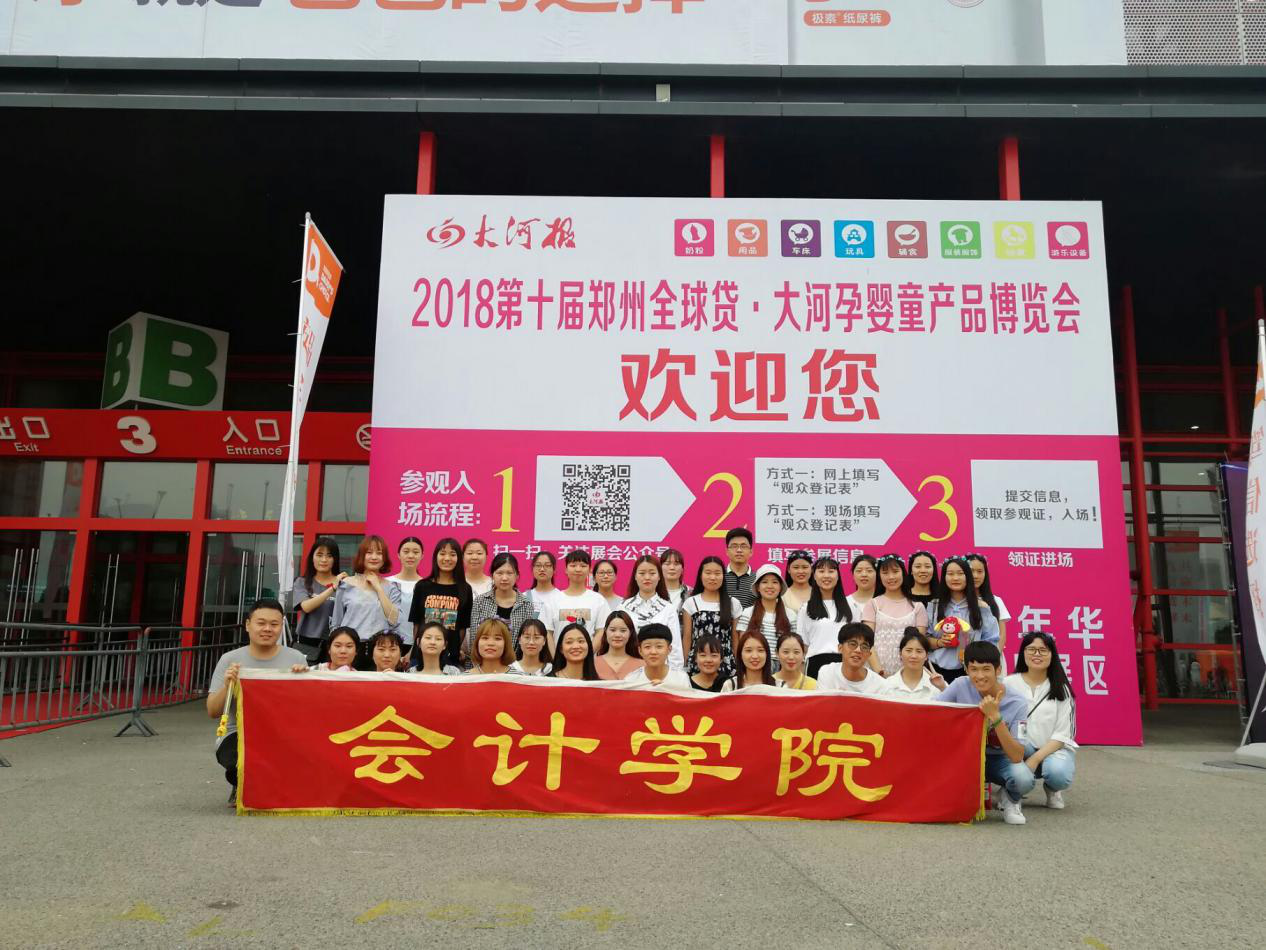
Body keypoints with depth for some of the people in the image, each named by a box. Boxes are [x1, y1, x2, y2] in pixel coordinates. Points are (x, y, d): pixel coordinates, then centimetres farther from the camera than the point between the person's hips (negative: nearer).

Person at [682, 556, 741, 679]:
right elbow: (687, 638, 5)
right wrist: (685, 665, 3)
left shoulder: (733, 603, 6)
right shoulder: (691, 602, 4)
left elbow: (736, 638, 8)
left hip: (726, 665, 1)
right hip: (697, 664, 0)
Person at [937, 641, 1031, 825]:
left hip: (1000, 759, -1)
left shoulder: (1017, 703, -19)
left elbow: (1016, 757, -25)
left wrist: (995, 717, -35)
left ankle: (1010, 800, 4)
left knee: (1023, 779, -33)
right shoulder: (961, 685, -16)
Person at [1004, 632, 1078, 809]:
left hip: (1054, 748, 0)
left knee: (1058, 773, -34)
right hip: (1019, 748, 0)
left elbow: (1062, 734, -5)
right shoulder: (1009, 684, -1)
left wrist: (1035, 759, -18)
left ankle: (1052, 789, 7)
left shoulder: (1061, 689, 0)